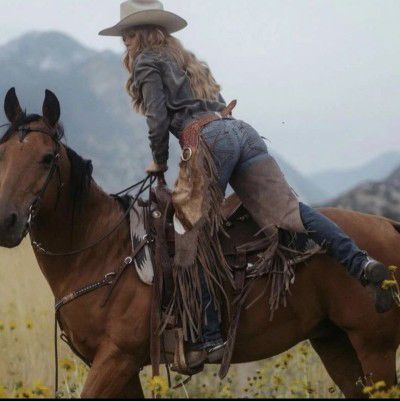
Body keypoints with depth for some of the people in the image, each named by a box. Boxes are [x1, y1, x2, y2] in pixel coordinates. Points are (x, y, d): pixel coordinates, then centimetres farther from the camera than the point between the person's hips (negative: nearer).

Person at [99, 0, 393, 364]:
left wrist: (159, 163, 12)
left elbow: (158, 120, -3)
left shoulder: (148, 63, 10)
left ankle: (209, 335, -13)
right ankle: (361, 262, -31)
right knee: (290, 211, -10)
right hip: (243, 133, 7)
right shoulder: (187, 61, 34)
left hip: (209, 139, -7)